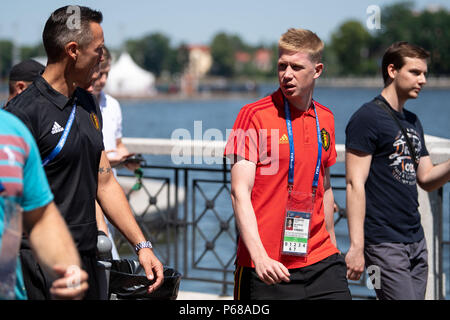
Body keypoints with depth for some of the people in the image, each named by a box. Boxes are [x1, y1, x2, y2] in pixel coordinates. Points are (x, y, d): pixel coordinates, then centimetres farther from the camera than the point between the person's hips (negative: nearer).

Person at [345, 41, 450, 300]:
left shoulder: (413, 121, 17)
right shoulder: (367, 118, -9)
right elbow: (355, 184, -14)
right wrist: (357, 246, -19)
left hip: (416, 241, 8)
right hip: (385, 243, -8)